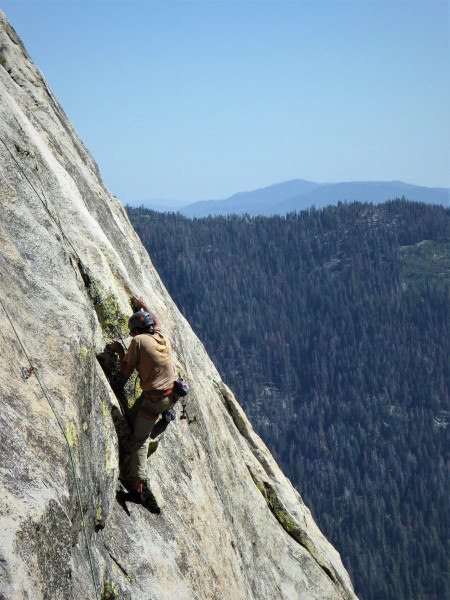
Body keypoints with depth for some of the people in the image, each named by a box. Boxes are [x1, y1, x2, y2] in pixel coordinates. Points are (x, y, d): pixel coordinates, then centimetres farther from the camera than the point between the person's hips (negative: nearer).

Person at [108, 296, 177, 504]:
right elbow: (157, 323, 32)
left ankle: (137, 489, -2)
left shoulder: (138, 341, -11)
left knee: (139, 440, 2)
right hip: (172, 395, 6)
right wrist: (144, 307, 46)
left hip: (153, 399, -6)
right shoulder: (163, 338, 6)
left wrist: (120, 352, 9)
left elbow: (126, 372, -5)